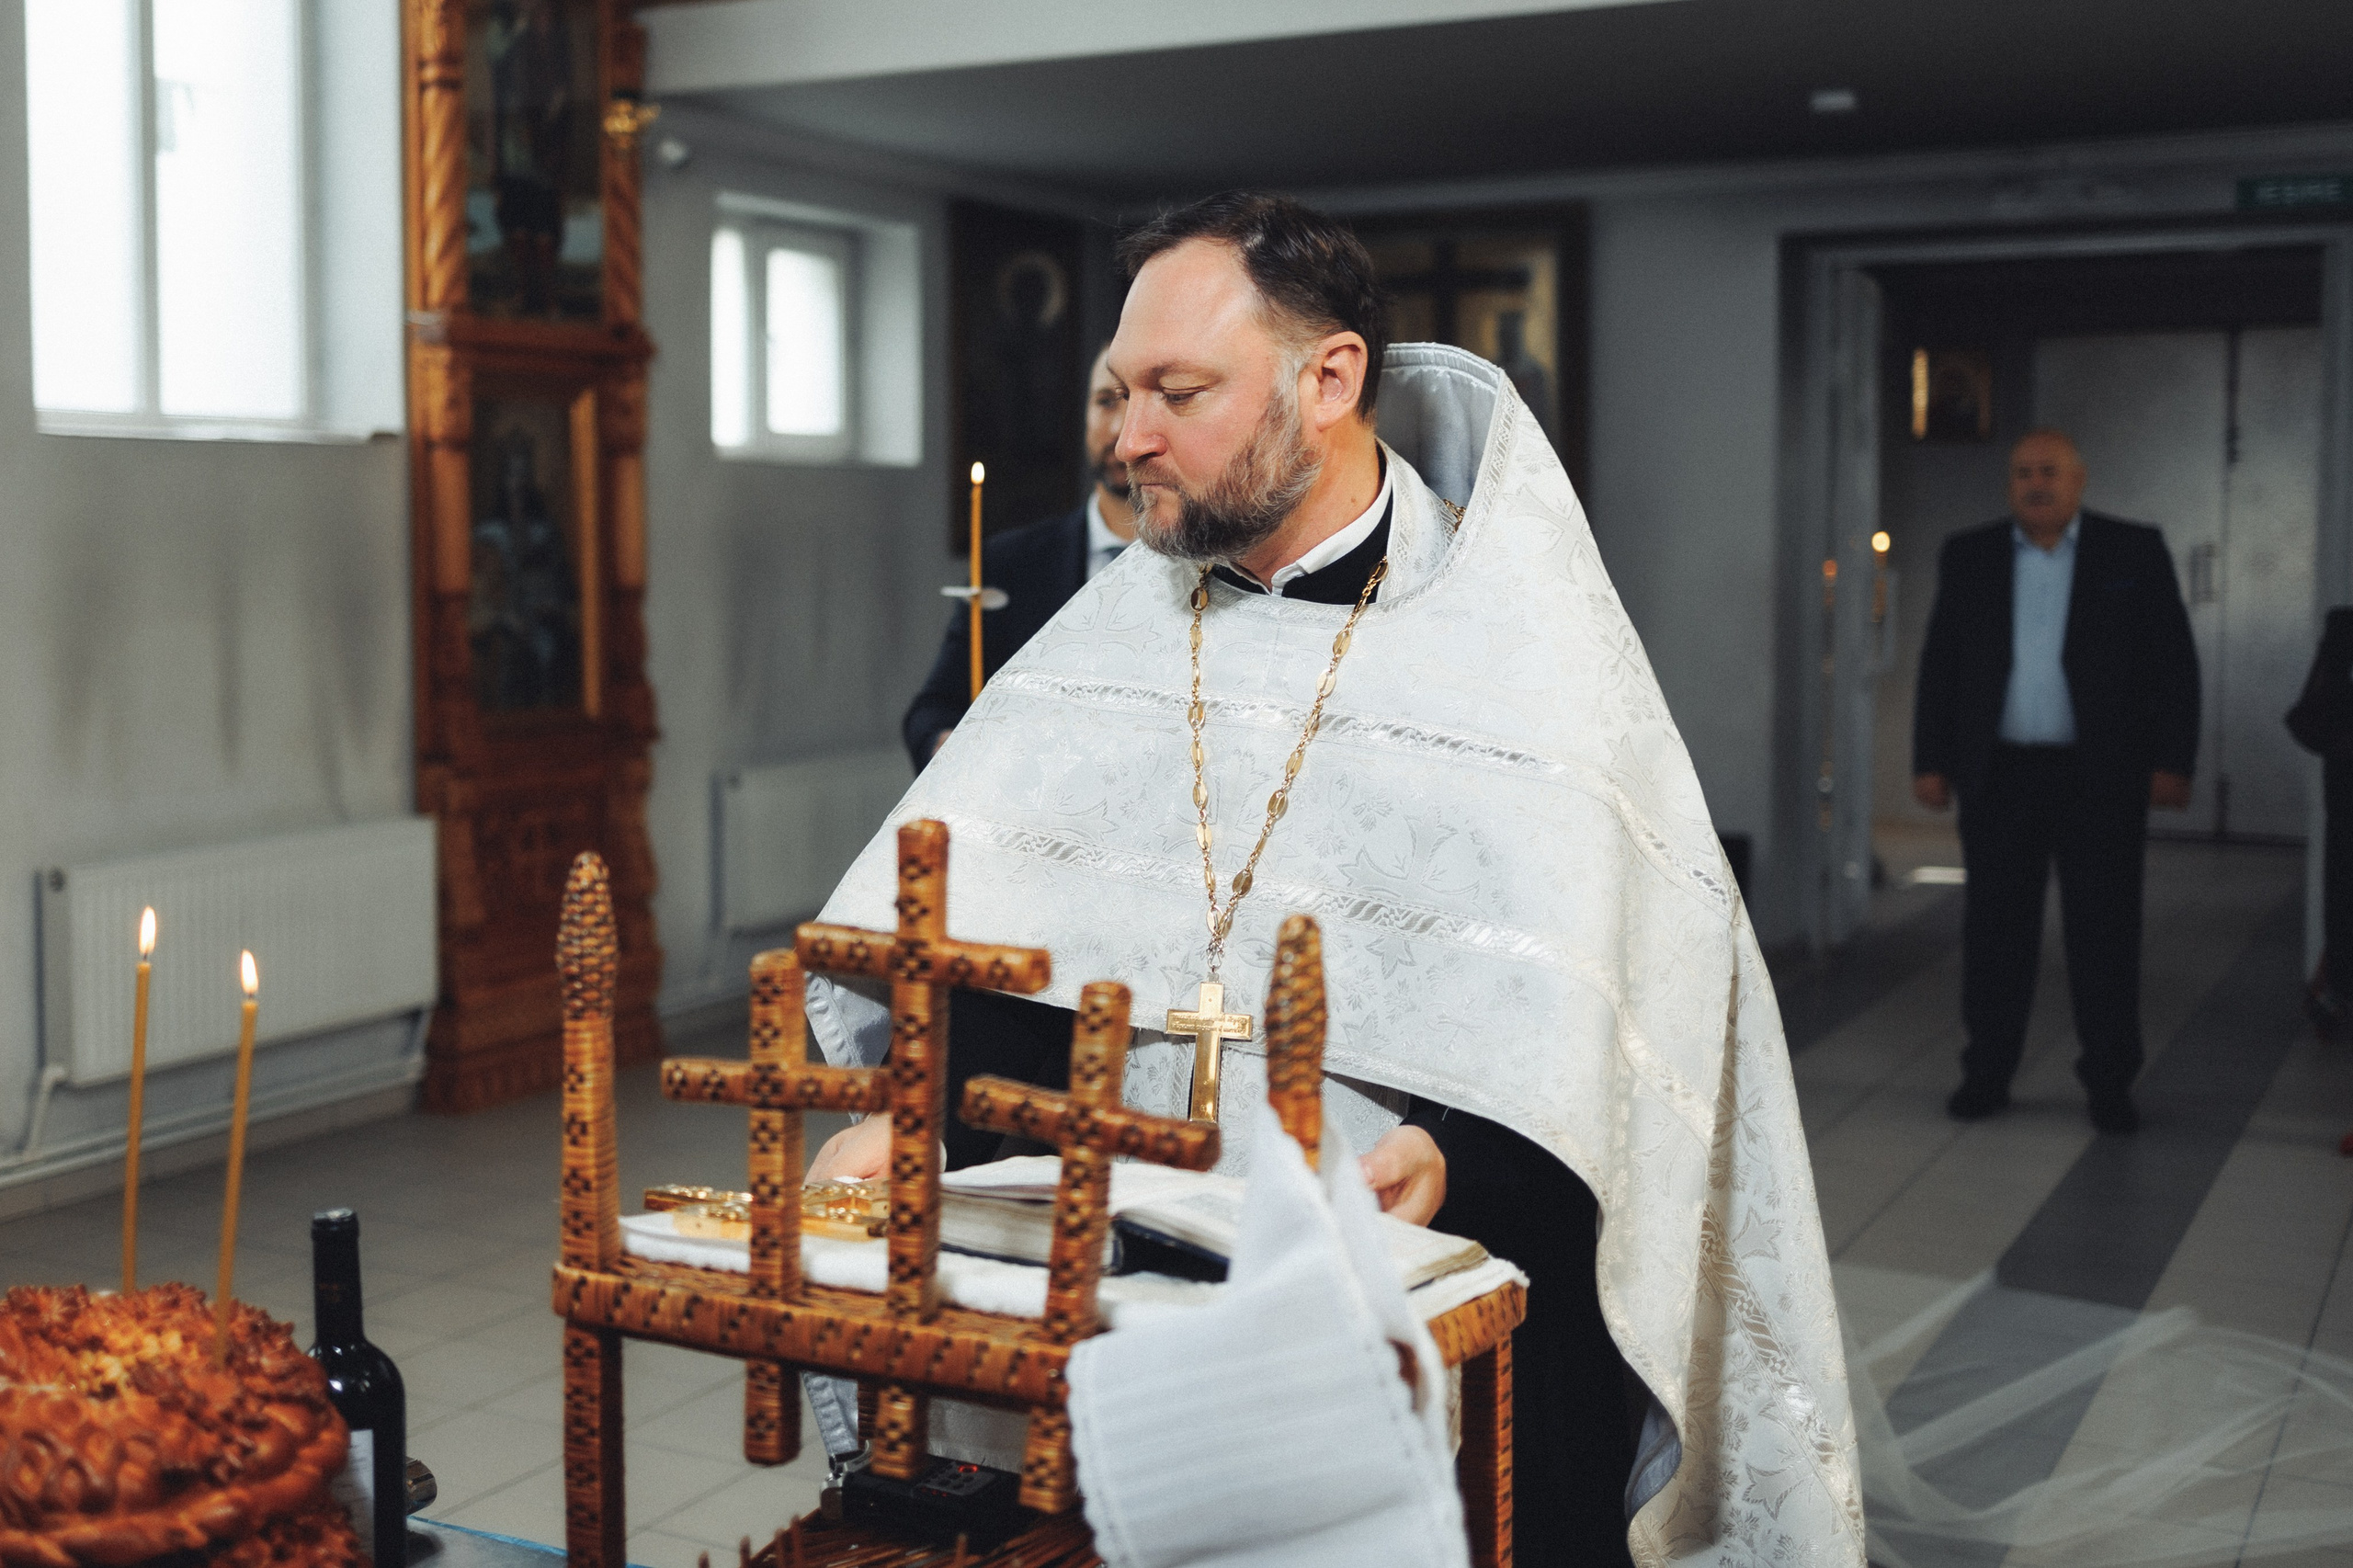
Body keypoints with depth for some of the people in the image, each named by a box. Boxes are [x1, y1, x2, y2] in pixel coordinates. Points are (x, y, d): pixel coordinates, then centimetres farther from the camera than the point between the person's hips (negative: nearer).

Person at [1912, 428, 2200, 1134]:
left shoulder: (2136, 553, 2)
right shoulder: (1968, 557, 8)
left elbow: (2174, 664, 1)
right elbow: (1940, 668, 10)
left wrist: (2172, 762, -6)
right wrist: (1930, 761, 3)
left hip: (2101, 778, -2)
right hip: (1999, 777, 2)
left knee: (2105, 932, 2)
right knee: (1995, 931, 5)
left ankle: (2109, 1084, 12)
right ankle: (1987, 1073, 15)